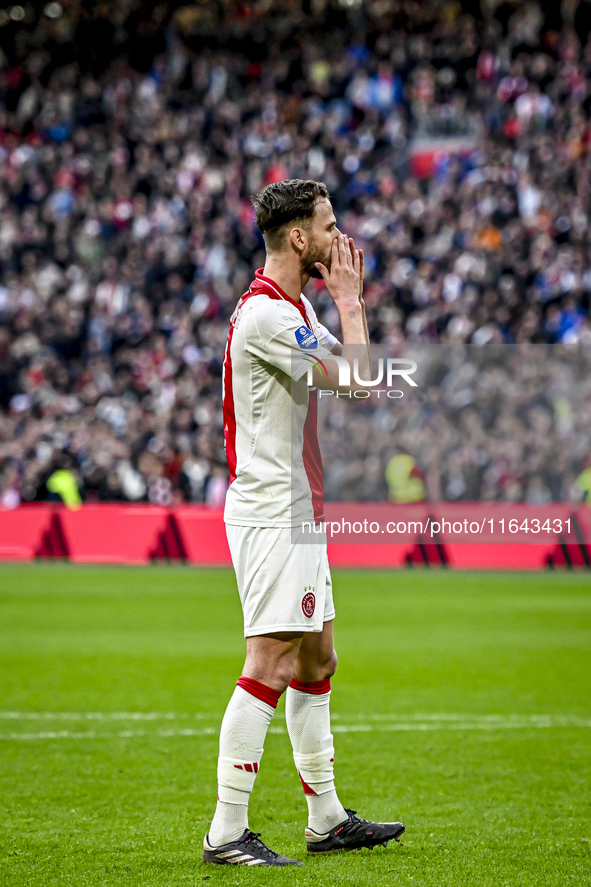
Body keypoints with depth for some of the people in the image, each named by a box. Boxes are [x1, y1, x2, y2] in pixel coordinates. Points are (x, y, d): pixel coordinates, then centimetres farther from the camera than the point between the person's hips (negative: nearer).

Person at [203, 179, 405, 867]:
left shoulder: (296, 308, 15)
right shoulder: (265, 314, -17)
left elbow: (352, 368, 21)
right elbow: (357, 379, -19)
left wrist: (351, 299, 11)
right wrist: (348, 301, -6)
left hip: (298, 512, 11)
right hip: (270, 517, -11)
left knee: (316, 662, 14)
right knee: (271, 667, -12)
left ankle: (327, 818, 22)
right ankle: (227, 833, -11)